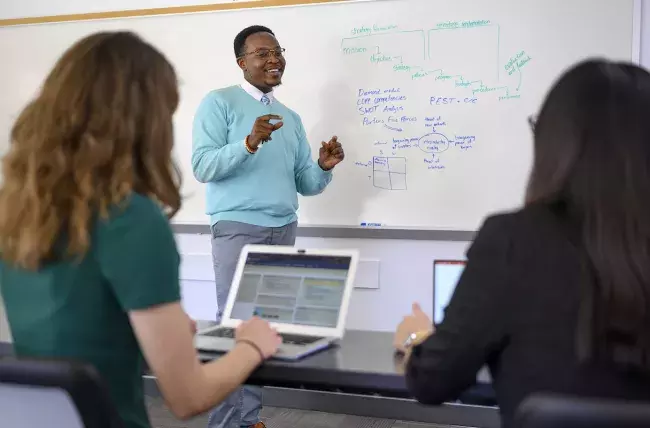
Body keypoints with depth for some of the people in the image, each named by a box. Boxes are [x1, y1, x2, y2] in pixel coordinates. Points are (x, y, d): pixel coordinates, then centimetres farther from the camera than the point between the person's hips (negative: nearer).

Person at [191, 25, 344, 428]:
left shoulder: (291, 118, 18)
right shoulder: (219, 103, 0)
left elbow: (305, 184, 15)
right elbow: (202, 165, -12)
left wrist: (324, 167, -6)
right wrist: (249, 143, -25)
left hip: (284, 231, 6)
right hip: (239, 229, -6)